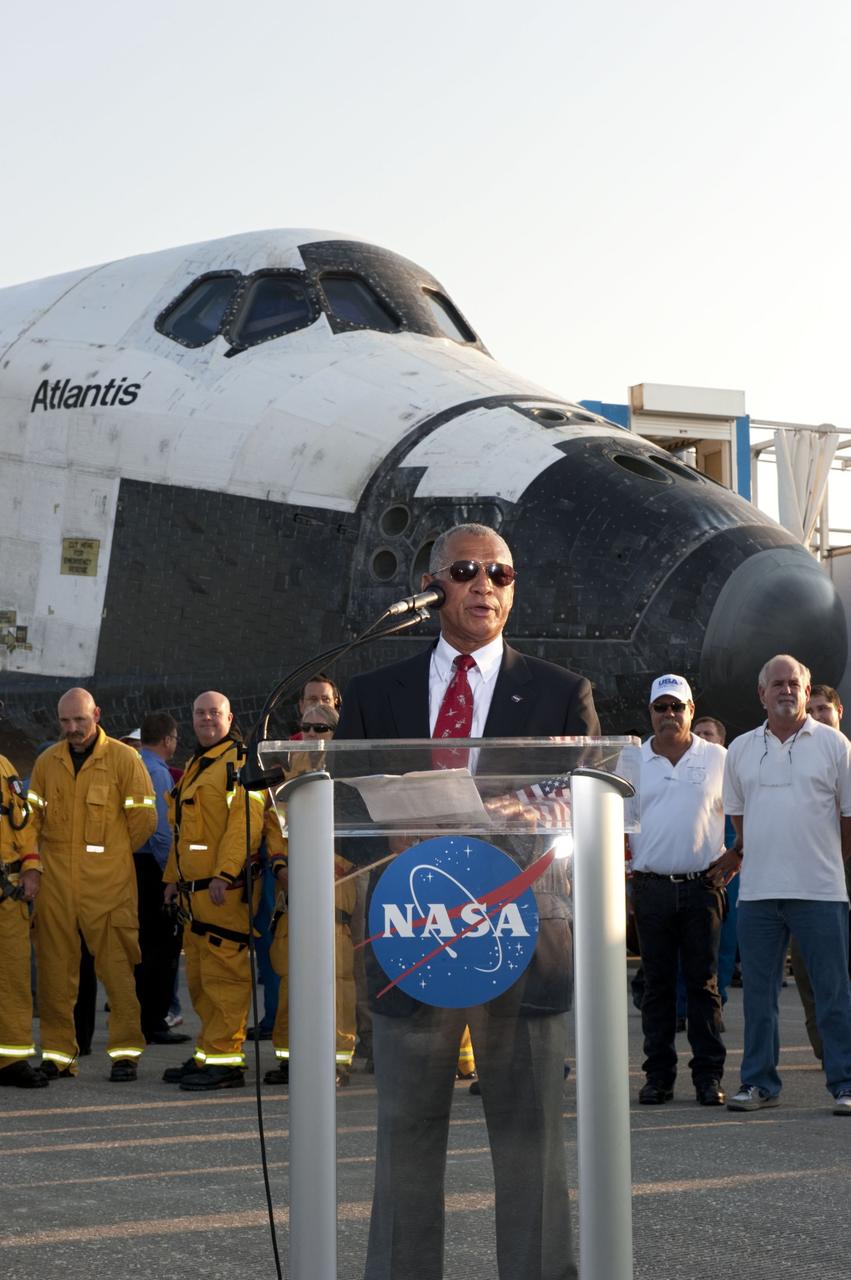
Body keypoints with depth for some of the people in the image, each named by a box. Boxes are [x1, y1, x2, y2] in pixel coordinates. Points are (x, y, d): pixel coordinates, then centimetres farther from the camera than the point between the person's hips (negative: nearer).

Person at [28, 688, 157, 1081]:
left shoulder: (124, 759, 0)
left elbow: (143, 819, 2)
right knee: (55, 969, 3)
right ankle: (57, 1053, 10)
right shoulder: (47, 762, 12)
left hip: (108, 886, -3)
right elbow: (33, 817, 20)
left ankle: (125, 1052, 3)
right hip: (54, 883, 4)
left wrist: (108, 853, 9)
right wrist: (57, 853, 11)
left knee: (117, 968, -4)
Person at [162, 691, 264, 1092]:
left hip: (226, 889, -10)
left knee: (223, 973, -10)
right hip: (196, 889, 10)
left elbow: (246, 820, -18)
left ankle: (225, 1060, -9)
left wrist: (224, 874, -24)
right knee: (200, 976, 13)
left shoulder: (241, 761, -7)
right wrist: (173, 877, 23)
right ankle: (208, 1054, 20)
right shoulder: (195, 766, 23)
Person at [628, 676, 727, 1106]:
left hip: (701, 887, -1)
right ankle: (658, 1075, 8)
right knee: (657, 985, 4)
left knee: (703, 983, 1)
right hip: (651, 887, 1)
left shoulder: (718, 759, 6)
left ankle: (708, 1075, 5)